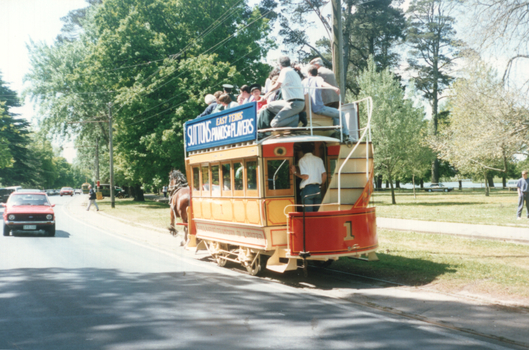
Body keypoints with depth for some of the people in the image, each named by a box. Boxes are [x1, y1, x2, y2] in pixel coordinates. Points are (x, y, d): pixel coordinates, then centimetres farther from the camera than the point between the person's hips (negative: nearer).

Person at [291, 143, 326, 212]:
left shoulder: (302, 160, -3)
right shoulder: (319, 159, 12)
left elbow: (305, 176, -12)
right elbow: (324, 176, 8)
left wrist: (295, 172, 1)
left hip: (307, 188, -5)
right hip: (318, 188, 5)